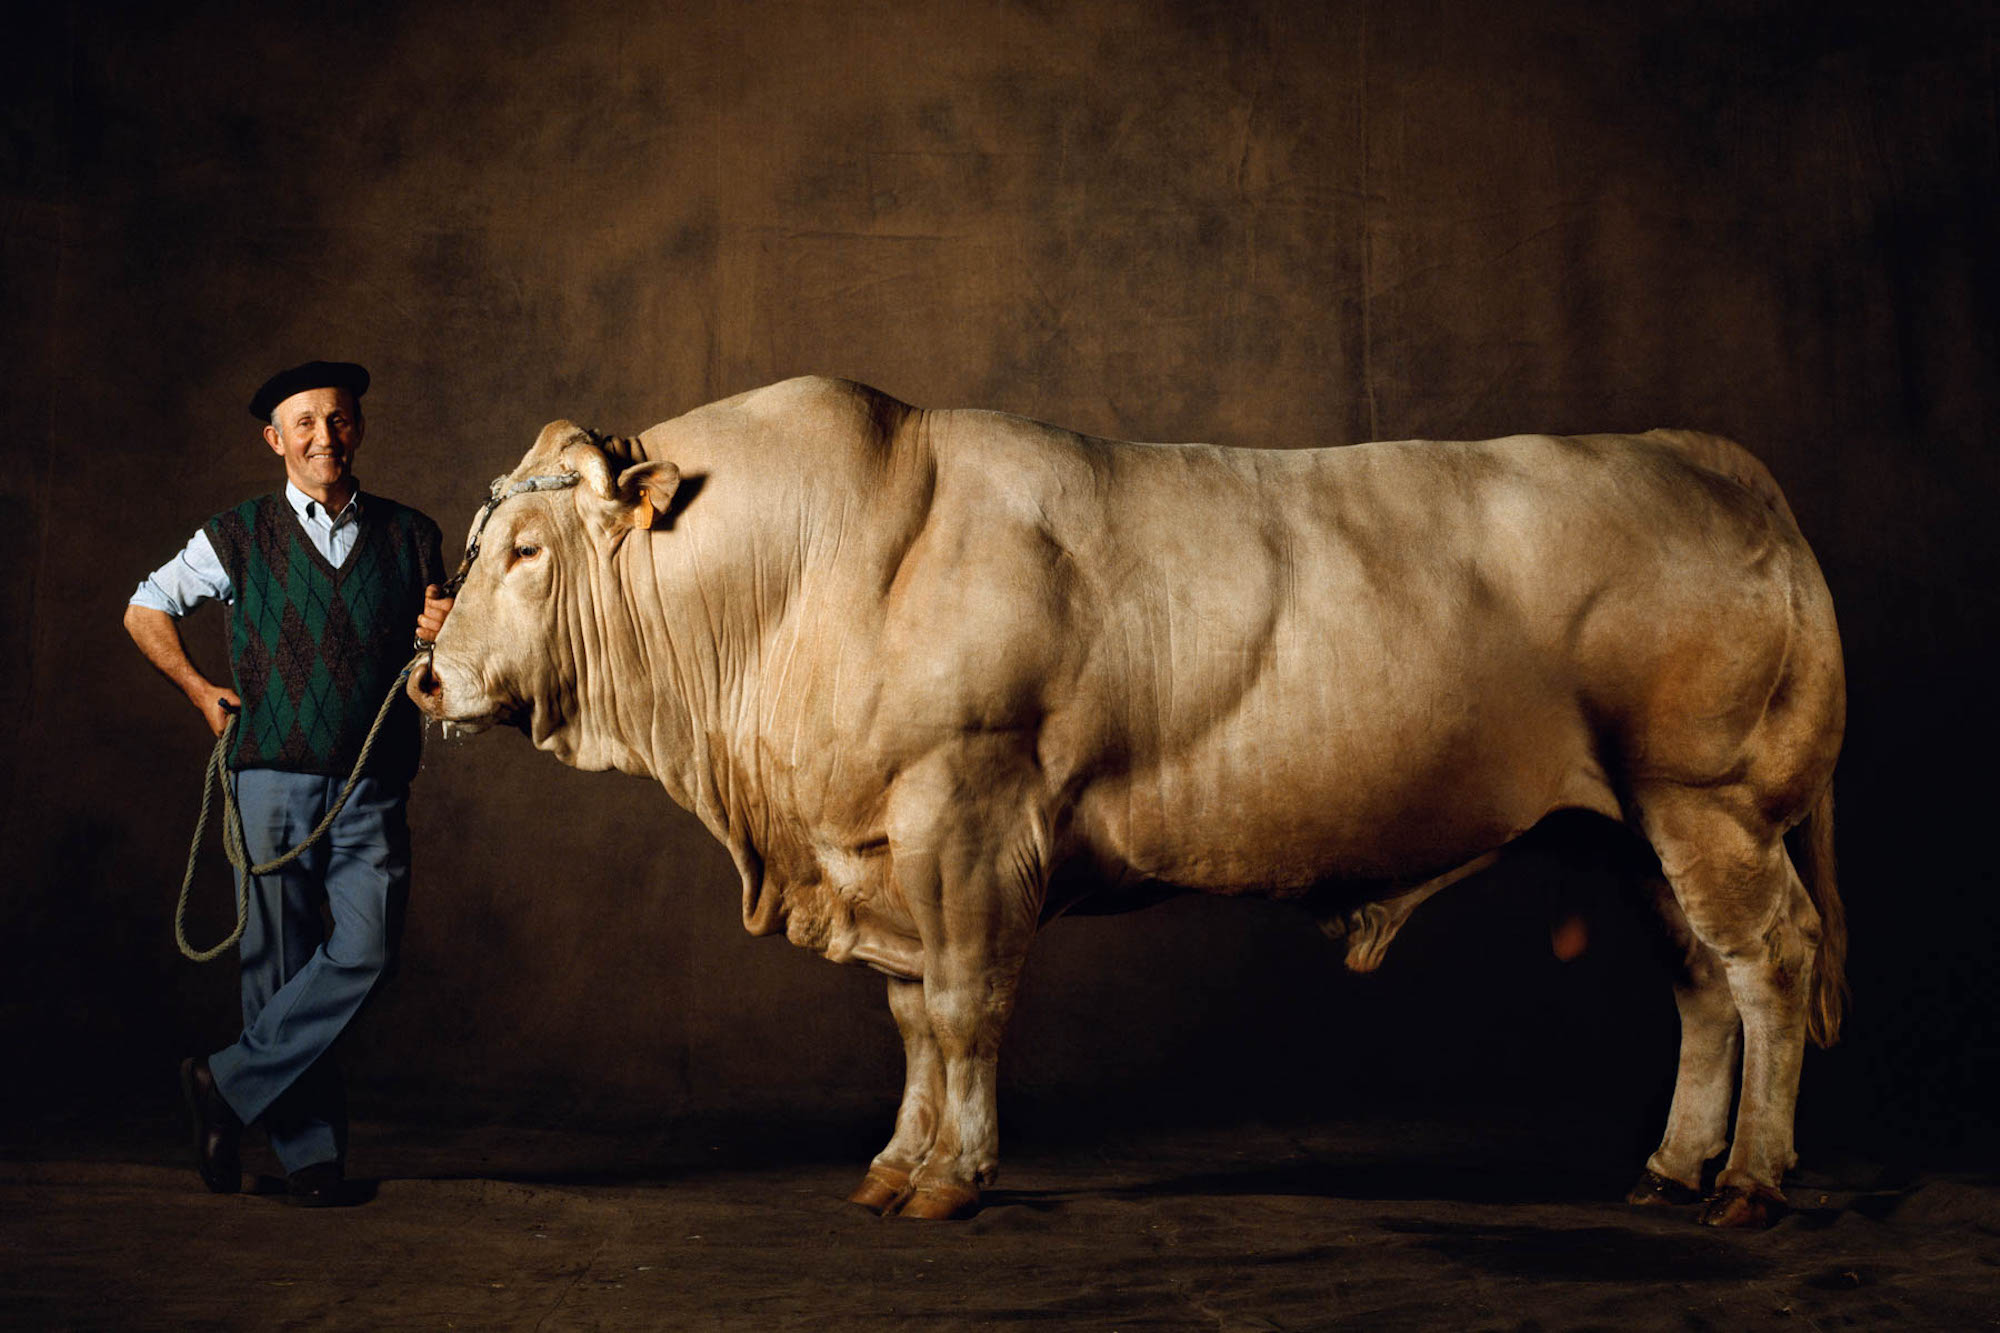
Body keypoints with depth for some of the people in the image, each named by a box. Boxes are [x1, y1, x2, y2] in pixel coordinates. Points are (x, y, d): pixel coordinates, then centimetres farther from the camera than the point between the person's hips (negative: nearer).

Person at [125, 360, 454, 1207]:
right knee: (281, 963, 0)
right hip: (273, 779, -1)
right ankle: (309, 1153, 11)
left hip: (374, 790, 1)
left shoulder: (410, 537, 10)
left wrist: (444, 638, -4)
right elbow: (144, 610, 20)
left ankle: (230, 1084, 4)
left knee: (365, 952, -13)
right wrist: (199, 690, 11)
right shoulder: (238, 538, 6)